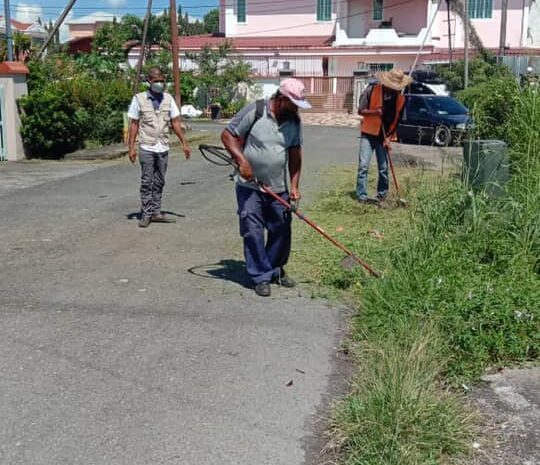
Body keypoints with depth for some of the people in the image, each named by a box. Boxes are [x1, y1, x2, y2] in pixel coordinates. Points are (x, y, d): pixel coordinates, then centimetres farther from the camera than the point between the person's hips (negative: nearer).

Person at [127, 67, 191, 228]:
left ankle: (156, 212, 16)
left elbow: (175, 122, 8)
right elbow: (134, 124, 0)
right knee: (147, 182, -1)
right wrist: (131, 147, -6)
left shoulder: (168, 98, 6)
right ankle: (146, 214, 6)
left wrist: (184, 143, 2)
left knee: (159, 182, 8)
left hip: (163, 148, 3)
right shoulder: (139, 99, -2)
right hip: (147, 148, -3)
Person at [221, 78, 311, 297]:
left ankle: (276, 270, 29)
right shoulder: (254, 111, -13)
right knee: (253, 232, -4)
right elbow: (228, 134, -7)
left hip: (278, 188, 5)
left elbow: (295, 154, 6)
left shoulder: (294, 120, 3)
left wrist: (294, 186, 0)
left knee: (281, 231, 9)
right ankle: (261, 277, 7)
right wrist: (242, 160, -18)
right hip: (249, 187, -4)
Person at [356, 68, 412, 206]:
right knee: (363, 166, -7)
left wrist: (388, 138, -6)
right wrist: (375, 111, -20)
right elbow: (361, 110, -3)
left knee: (384, 169, 4)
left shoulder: (400, 99, -1)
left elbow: (396, 121, 4)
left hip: (384, 137, 2)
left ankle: (381, 197, 15)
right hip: (368, 134, -2)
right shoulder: (372, 90, -8)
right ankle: (361, 196, -2)